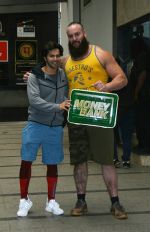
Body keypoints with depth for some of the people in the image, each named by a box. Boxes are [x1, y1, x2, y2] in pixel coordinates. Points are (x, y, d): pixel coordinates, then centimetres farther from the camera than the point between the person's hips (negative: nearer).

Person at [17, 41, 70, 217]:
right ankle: (24, 200, 16)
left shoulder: (64, 76, 3)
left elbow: (67, 100, 13)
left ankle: (51, 201, 22)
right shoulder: (35, 76, -8)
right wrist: (57, 107, -29)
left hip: (55, 128, 3)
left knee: (52, 165, 9)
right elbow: (34, 100, -20)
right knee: (26, 162, 0)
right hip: (35, 125, -3)